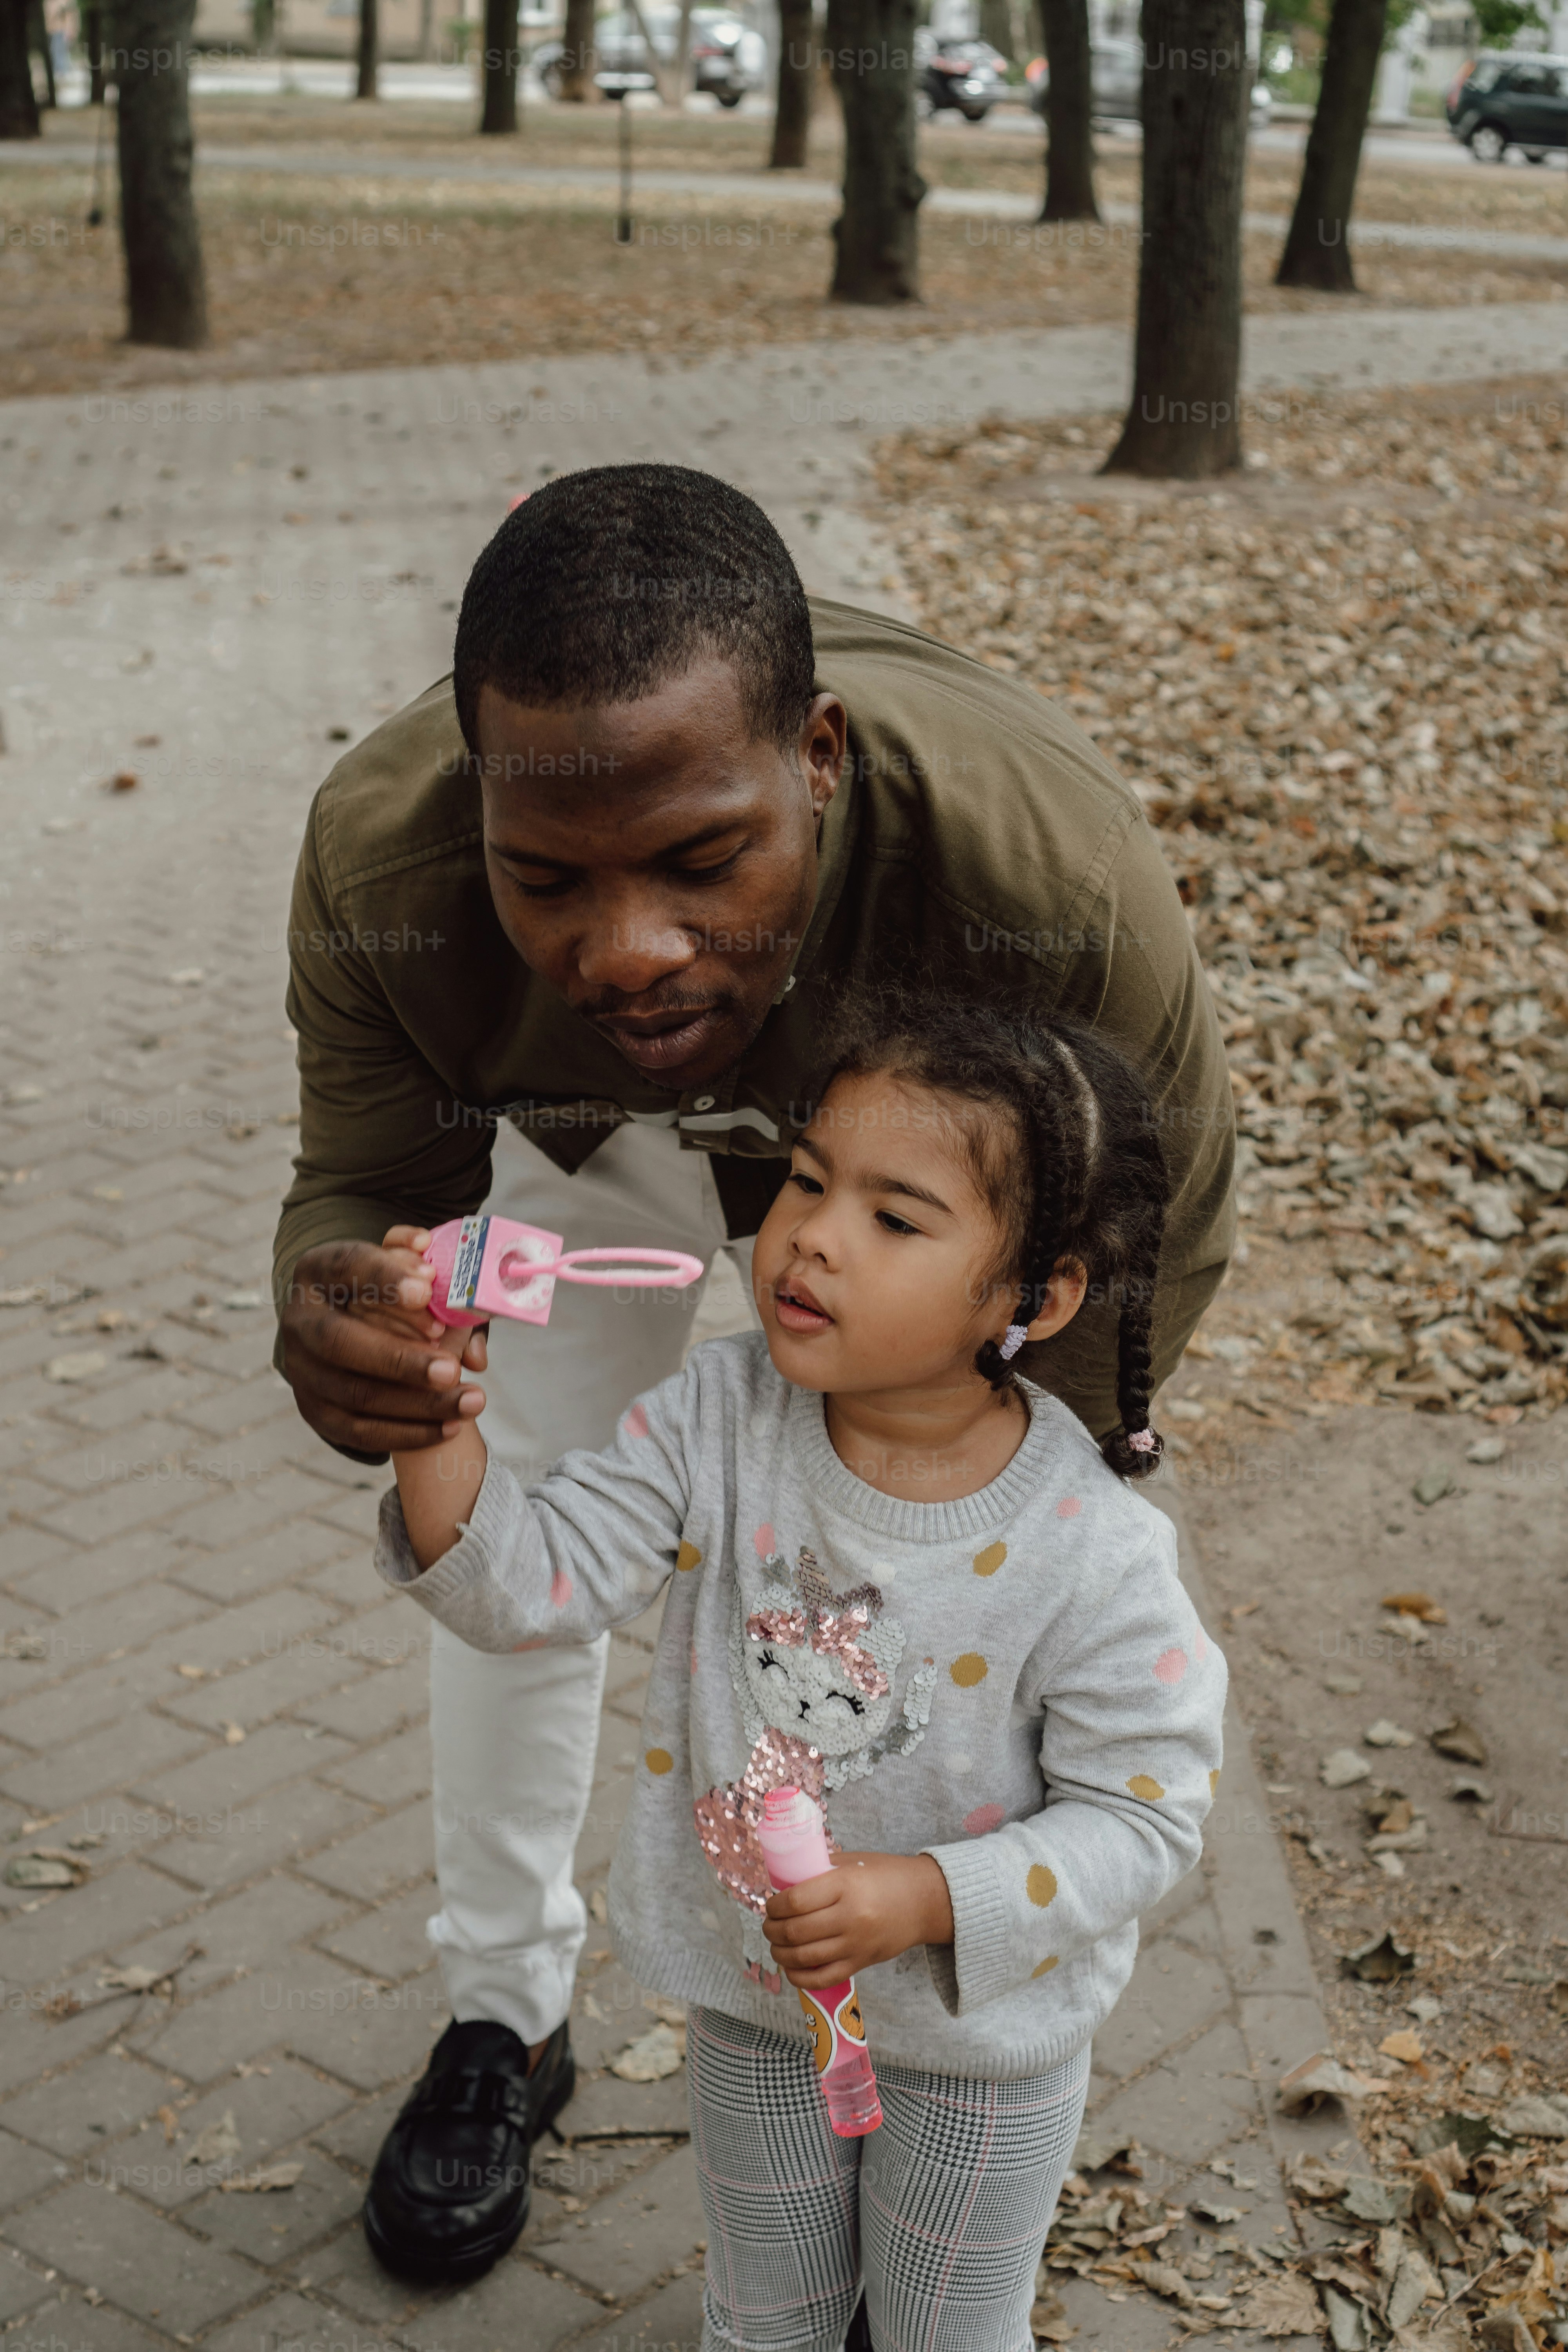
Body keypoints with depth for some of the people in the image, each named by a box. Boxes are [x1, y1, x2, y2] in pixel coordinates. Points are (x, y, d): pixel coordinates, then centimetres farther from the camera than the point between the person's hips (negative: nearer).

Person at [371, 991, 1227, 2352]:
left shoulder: (1089, 1549, -29)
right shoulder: (721, 1421, -19)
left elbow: (1142, 1812, -22)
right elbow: (533, 1585, -21)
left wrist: (921, 1898, -32)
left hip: (982, 2035, -3)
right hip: (751, 1998, 3)